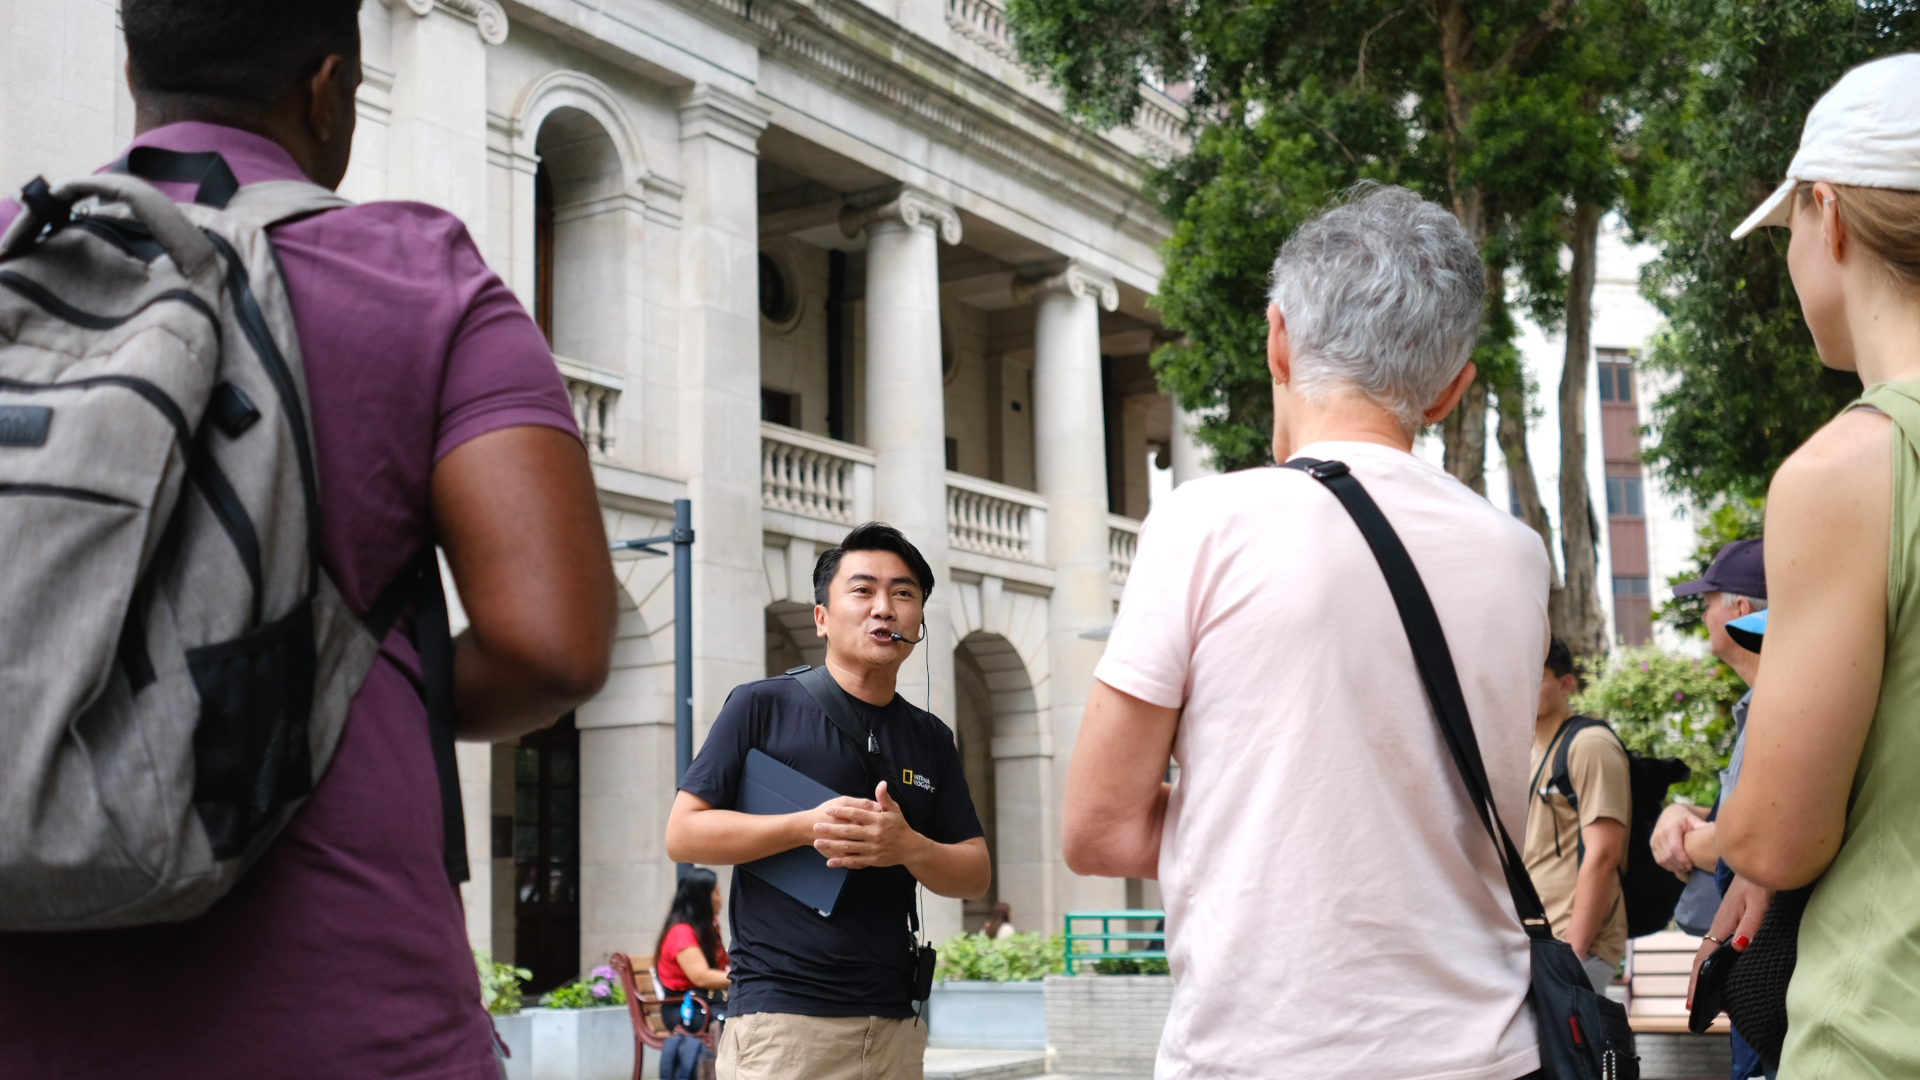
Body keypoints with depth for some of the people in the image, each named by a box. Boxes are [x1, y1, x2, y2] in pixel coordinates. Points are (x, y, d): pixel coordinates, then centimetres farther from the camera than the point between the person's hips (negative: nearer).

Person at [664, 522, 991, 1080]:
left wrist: (908, 847, -9)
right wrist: (808, 826, -14)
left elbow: (976, 875, 13)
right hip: (780, 1010, -4)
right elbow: (683, 834, -3)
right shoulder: (761, 706, 1)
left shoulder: (931, 738, 14)